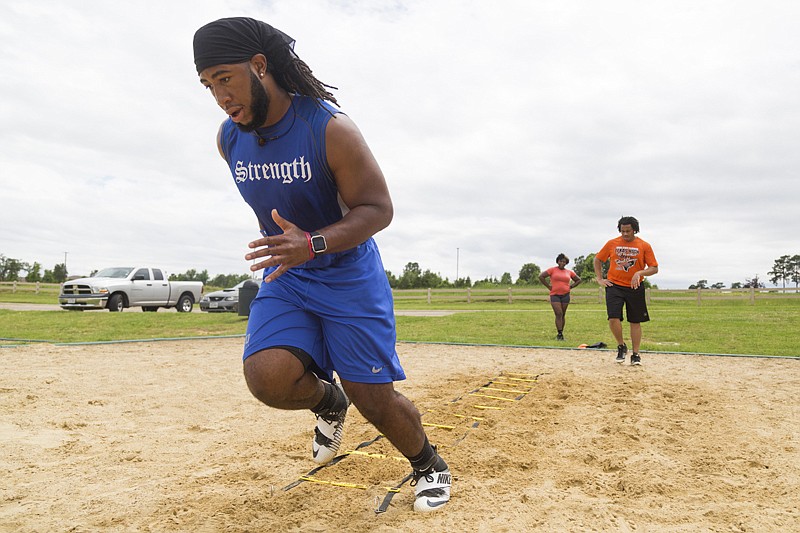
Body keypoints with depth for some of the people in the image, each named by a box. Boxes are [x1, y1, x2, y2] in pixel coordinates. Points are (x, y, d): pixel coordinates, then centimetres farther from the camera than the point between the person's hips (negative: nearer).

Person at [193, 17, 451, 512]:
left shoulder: (330, 128, -20)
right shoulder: (229, 140, -2)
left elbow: (378, 208, -19)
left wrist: (313, 244, -35)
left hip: (350, 274, -4)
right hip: (285, 276, 5)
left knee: (374, 397, -4)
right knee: (267, 376, -20)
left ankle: (430, 466, 28)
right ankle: (329, 402, 16)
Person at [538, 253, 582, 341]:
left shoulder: (569, 272, 9)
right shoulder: (552, 270, 1)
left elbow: (578, 280, 21)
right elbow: (541, 276, -4)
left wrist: (571, 287, 7)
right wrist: (548, 286, -5)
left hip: (565, 296, 3)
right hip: (555, 295, -3)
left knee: (562, 315, 7)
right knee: (558, 314, -13)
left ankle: (561, 334, 14)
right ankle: (560, 334, -14)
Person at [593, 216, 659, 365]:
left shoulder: (644, 246, -1)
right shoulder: (612, 244, 3)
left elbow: (654, 268, 0)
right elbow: (597, 260, 15)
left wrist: (640, 273, -18)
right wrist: (599, 279, 6)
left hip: (635, 288, 0)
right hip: (614, 286, 0)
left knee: (635, 321, 6)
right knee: (613, 319, -14)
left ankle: (635, 354, 18)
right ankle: (621, 346, 11)